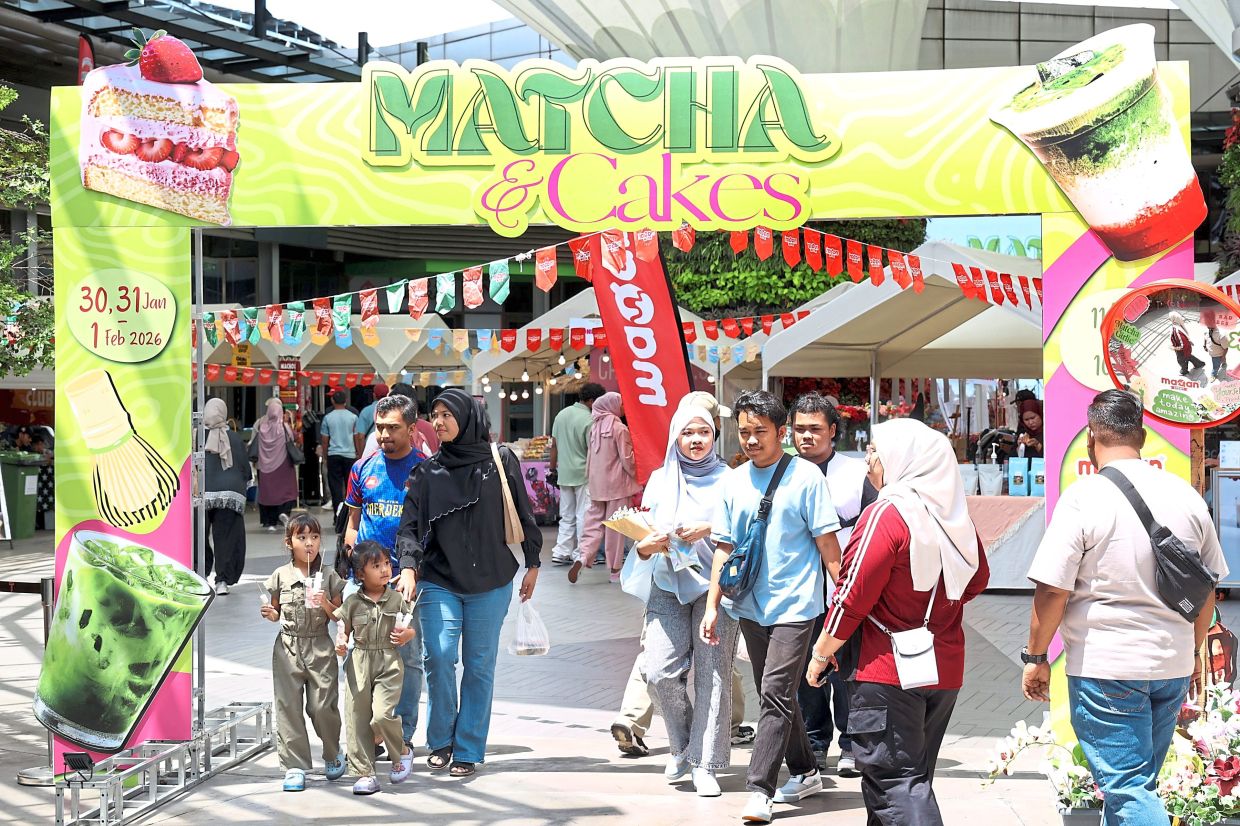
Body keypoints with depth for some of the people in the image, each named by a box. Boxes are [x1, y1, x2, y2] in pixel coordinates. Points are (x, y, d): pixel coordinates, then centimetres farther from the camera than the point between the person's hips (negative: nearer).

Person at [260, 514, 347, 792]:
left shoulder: (328, 576, 3)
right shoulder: (281, 576, 4)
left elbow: (339, 616, 5)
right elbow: (277, 613, 12)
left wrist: (325, 604, -13)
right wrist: (268, 613, -9)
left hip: (320, 648, -1)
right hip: (288, 647, 1)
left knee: (322, 706, -4)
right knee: (288, 706, -1)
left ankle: (333, 754, 23)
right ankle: (294, 766, 6)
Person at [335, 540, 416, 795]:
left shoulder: (397, 599, 3)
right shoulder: (353, 602, 3)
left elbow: (410, 629, 10)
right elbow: (344, 627, 12)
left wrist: (405, 635, -12)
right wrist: (341, 641, -9)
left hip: (389, 662, -2)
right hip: (359, 663, 2)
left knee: (382, 714, -17)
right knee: (357, 718, 0)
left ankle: (403, 751, 11)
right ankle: (364, 773, 10)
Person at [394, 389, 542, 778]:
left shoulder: (500, 461, 1)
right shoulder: (427, 472, 4)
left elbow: (524, 515, 8)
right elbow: (411, 524, -2)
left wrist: (533, 564, 9)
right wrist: (409, 567, -17)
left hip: (490, 585, 0)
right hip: (439, 582, 1)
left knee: (479, 665, 3)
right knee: (439, 657, -13)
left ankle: (468, 750, 14)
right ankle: (440, 741, 7)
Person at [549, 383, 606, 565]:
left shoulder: (562, 414, 5)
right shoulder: (589, 420, -15)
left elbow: (554, 445, 9)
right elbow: (592, 451, -13)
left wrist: (552, 468, 17)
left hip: (564, 474, 6)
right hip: (583, 475, -6)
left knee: (567, 515, 13)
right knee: (584, 516, 3)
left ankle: (561, 552, 11)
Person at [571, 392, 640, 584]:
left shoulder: (595, 428, 7)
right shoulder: (619, 428, -11)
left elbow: (591, 456, 12)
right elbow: (627, 459, -9)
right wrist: (636, 477, 5)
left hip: (596, 483, 5)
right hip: (616, 483, -5)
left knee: (594, 521, 8)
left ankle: (582, 556, -13)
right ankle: (615, 570, 8)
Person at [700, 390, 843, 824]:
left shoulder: (806, 476, -6)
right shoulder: (734, 481, 6)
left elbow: (827, 542, -5)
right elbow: (724, 547, 9)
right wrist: (712, 605, 6)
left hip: (794, 604, -5)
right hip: (750, 605, 6)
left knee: (776, 694, -10)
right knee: (774, 694, 14)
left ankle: (759, 789, -8)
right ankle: (805, 772, 30)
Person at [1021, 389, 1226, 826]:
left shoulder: (1083, 497, -13)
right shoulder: (1186, 495, 5)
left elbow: (1052, 590, -15)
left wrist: (1036, 657, -3)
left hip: (1105, 666, -6)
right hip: (1172, 666, 6)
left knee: (1127, 787, -1)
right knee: (1139, 782, 19)